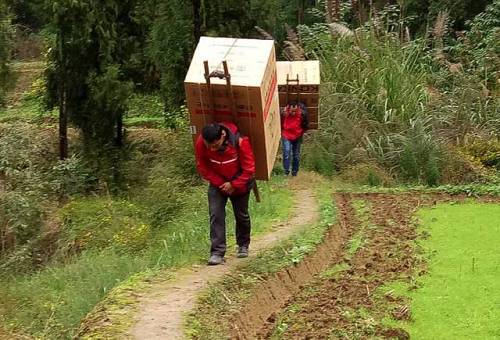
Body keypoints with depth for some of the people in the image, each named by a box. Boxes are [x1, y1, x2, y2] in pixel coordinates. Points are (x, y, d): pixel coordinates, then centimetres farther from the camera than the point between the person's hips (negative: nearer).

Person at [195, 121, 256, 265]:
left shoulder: (240, 141, -31)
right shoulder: (200, 143, -25)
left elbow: (249, 168, -20)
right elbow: (202, 167, -10)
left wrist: (234, 185, -19)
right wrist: (220, 183, -15)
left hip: (239, 184, -1)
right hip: (217, 183, 1)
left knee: (241, 215, 12)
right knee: (216, 215, -12)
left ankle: (243, 245, 34)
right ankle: (217, 252, -12)